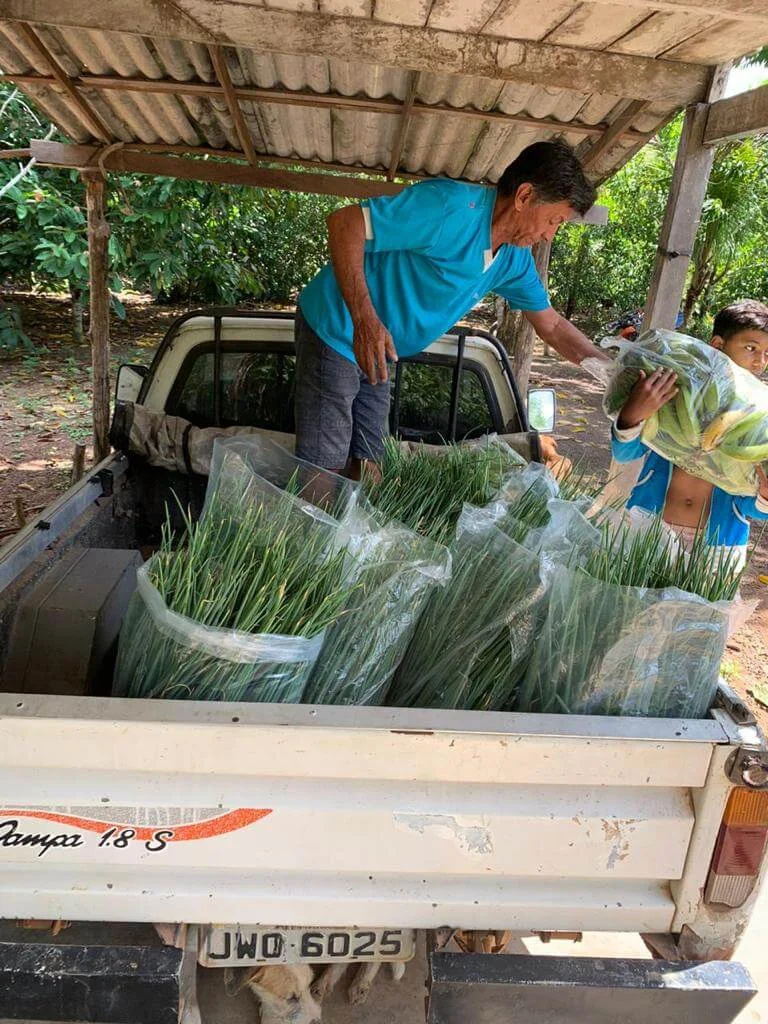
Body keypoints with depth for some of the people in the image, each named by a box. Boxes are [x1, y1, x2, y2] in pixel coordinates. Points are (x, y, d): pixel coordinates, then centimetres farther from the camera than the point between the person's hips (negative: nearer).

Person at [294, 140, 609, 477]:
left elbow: (551, 326, 13)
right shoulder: (450, 205, -24)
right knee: (326, 474, -7)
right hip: (337, 333, -8)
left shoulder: (515, 259, 3)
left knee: (364, 469, 10)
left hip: (375, 355, 8)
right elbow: (344, 223, -26)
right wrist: (364, 320, -34)